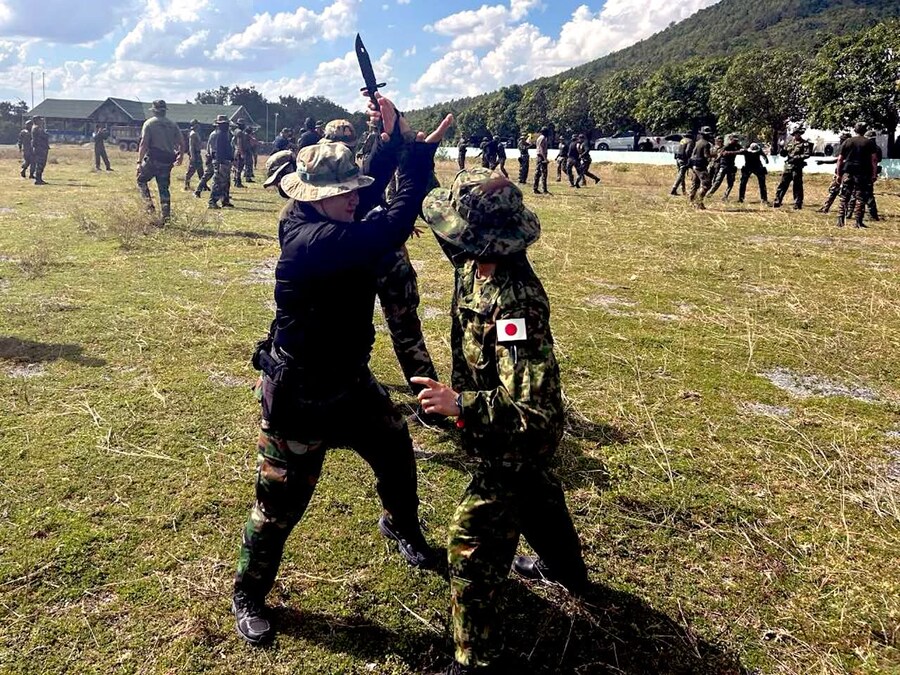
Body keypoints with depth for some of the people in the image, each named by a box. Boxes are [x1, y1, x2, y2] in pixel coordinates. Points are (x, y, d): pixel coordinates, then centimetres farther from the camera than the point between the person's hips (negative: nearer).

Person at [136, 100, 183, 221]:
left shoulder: (149, 123, -3)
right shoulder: (172, 124, 10)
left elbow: (144, 144, -11)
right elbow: (182, 142, 9)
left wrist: (139, 162, -11)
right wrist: (180, 156, 25)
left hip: (153, 159, -4)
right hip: (167, 161, 4)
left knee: (141, 180, 17)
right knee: (164, 187, 10)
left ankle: (149, 204, 2)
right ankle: (166, 215, 5)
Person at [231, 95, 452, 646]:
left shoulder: (329, 223, -3)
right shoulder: (310, 241, -30)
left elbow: (371, 190, 8)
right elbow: (391, 229, -36)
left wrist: (395, 138, -8)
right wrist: (421, 151, -29)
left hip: (350, 379, 9)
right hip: (301, 394, -9)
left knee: (398, 455, 23)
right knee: (282, 501, 6)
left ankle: (402, 526, 54)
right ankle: (249, 596, 32)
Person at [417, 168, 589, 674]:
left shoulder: (513, 302, -38)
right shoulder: (480, 265, -13)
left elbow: (532, 404, -41)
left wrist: (459, 404, -38)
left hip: (515, 441, -10)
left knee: (473, 542, 0)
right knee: (535, 497, 33)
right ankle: (565, 567, 62)